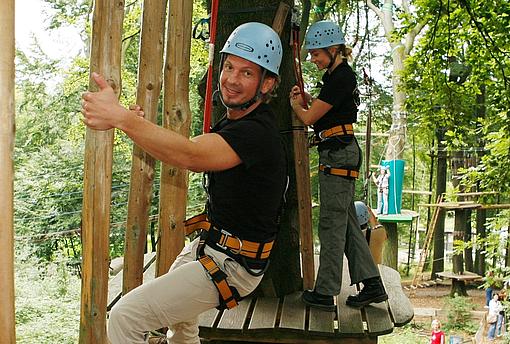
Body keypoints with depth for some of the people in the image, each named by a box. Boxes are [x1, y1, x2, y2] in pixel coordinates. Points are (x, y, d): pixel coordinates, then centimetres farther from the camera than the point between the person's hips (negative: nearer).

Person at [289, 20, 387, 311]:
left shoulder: (341, 78, -15)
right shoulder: (338, 74, 17)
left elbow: (309, 118, -12)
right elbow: (323, 110, 26)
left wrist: (296, 104, 8)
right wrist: (307, 98, 9)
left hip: (339, 155, -10)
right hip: (341, 154, 10)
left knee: (332, 224, -4)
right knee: (347, 221, 11)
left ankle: (325, 292, 4)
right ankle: (372, 285, 15)